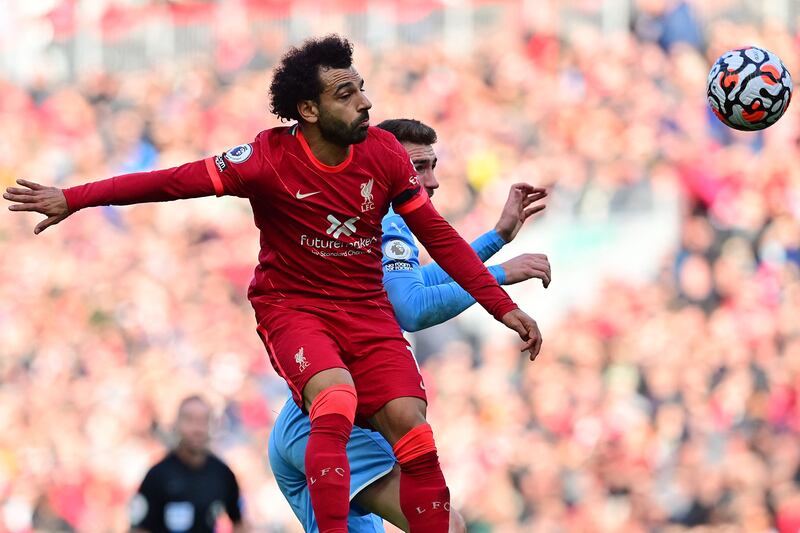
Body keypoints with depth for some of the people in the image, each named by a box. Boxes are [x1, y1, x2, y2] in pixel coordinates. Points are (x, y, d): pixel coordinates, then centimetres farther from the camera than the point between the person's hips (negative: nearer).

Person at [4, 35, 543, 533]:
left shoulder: (384, 154, -5)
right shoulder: (271, 158, -15)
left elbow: (438, 236, 4)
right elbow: (178, 180, -17)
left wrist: (503, 307, 2)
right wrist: (73, 199, -24)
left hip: (368, 311, 3)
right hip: (293, 307, -3)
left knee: (412, 428, -15)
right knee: (337, 401, -32)